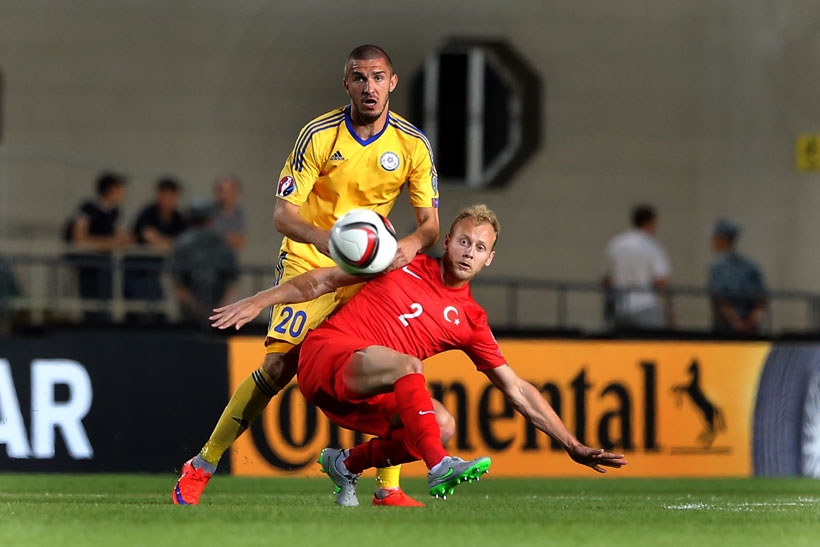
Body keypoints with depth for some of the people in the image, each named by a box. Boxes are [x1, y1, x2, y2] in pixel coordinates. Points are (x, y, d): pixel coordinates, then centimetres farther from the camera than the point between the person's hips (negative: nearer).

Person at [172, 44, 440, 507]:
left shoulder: (413, 144, -6)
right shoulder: (319, 135, -14)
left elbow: (430, 223, -4)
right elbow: (283, 213, -15)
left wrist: (412, 244, -28)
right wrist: (323, 238, -36)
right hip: (309, 261, -3)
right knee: (278, 366, -14)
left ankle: (389, 486, -6)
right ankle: (202, 467, -2)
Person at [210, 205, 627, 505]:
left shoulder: (470, 320, 9)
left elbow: (516, 390, 9)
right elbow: (325, 280, 10)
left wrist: (573, 445, 4)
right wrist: (259, 301, 0)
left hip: (362, 397, 5)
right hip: (324, 354, -5)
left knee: (440, 423, -20)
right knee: (406, 364, -31)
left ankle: (347, 464, 4)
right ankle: (439, 468, -39)